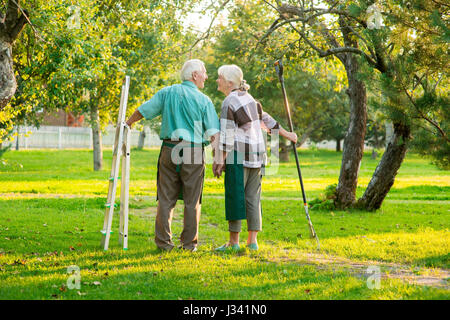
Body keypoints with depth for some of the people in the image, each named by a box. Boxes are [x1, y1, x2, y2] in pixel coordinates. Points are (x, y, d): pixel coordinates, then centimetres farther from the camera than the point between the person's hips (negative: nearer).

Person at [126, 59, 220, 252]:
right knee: (192, 200, 5)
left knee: (166, 198, 7)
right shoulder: (204, 101, 0)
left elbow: (143, 110, 14)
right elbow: (213, 134, -7)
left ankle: (163, 241, 7)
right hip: (193, 152, -2)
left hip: (169, 149, 3)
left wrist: (128, 123, 32)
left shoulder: (167, 93, 7)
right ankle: (189, 242, 8)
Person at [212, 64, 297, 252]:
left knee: (235, 196, -2)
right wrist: (286, 135, 31)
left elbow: (226, 135, -14)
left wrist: (220, 160, -11)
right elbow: (265, 118, 21)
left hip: (238, 154, -8)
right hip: (257, 152, 8)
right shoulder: (247, 97, 13)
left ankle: (234, 242, 1)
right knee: (253, 197, 9)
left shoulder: (229, 103, -10)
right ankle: (252, 241, 10)